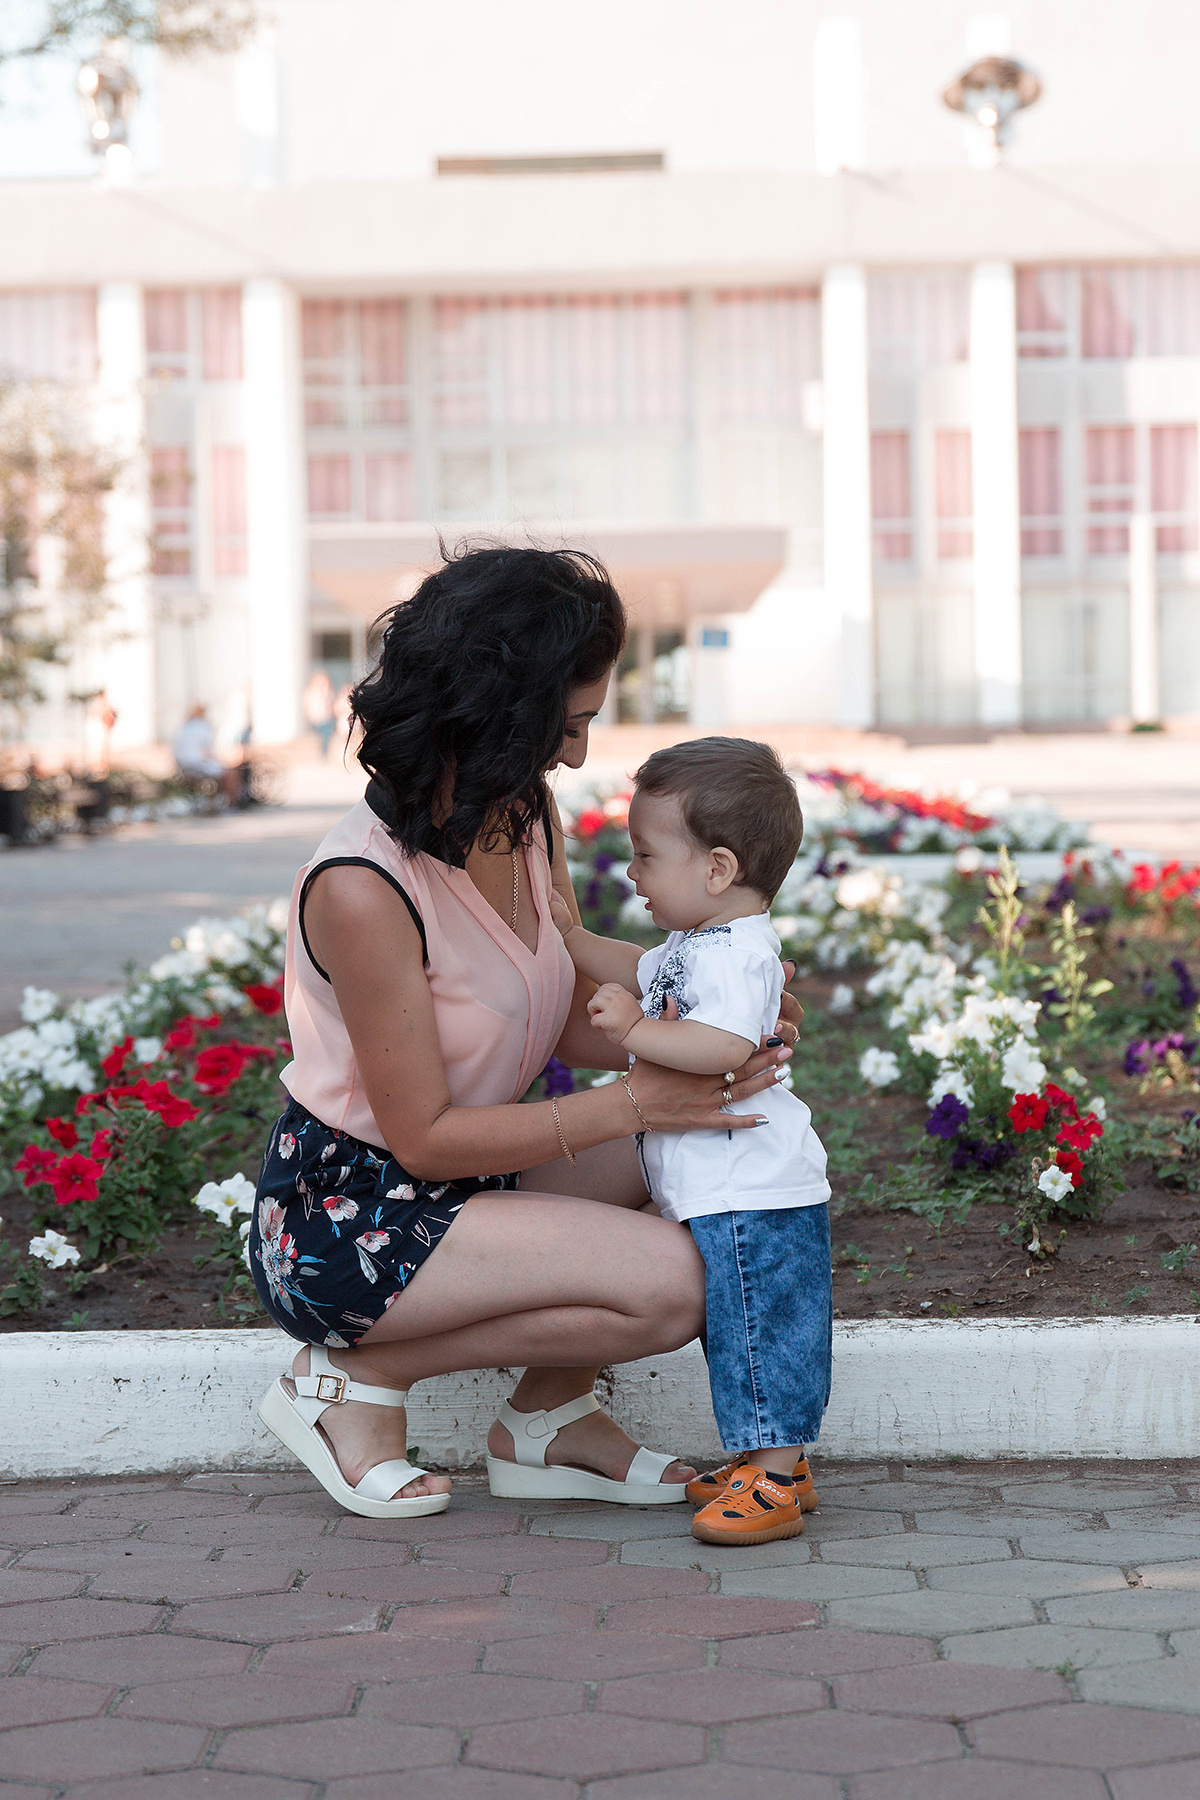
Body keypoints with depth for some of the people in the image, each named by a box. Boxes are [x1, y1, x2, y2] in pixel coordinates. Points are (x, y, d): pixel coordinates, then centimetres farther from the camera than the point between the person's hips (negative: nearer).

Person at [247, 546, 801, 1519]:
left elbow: (577, 1021, 6)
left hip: (462, 1176, 9)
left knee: (710, 1144, -5)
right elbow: (424, 1136, -22)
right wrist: (632, 1103, -25)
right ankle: (361, 1372, -5)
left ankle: (549, 1416, 6)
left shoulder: (527, 815, -1)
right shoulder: (362, 889, -27)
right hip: (343, 1216, -8)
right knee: (672, 1281, -22)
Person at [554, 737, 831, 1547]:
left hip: (752, 1197, -11)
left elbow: (725, 1046, -36)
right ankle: (775, 1463, 26)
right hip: (723, 1197, 11)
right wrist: (568, 938, 26)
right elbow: (639, 973, 33)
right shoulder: (696, 945, 13)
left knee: (758, 1331, -5)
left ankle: (775, 1480, 0)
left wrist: (636, 1030, -31)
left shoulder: (736, 954, -20)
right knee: (743, 1331, 17)